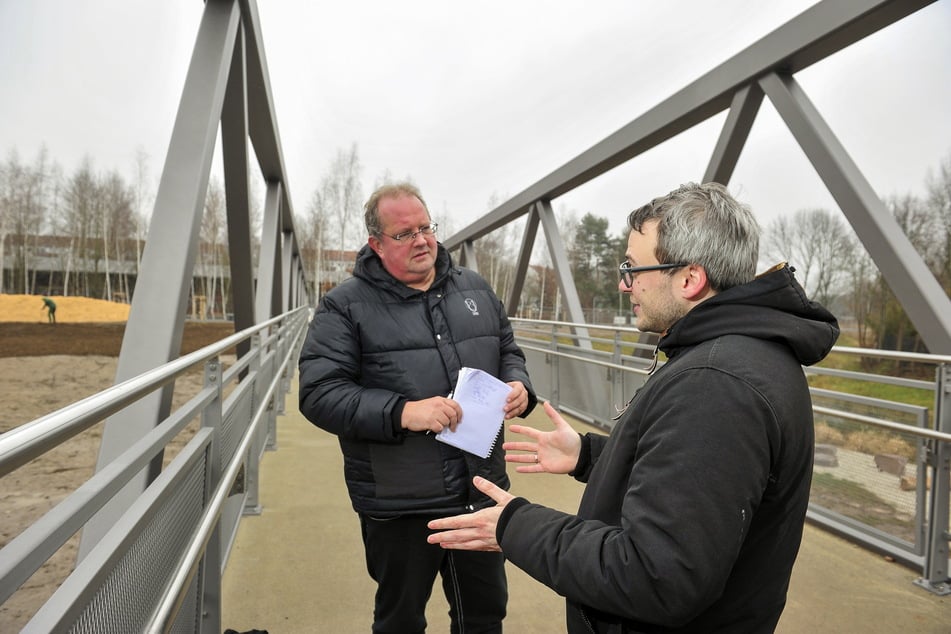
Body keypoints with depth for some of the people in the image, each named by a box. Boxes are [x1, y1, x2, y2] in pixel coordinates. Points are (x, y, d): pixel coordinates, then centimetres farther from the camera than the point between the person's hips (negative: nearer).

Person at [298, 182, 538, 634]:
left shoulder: (475, 289, 7)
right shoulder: (345, 307, -8)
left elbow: (508, 351, 16)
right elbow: (319, 394, -15)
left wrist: (518, 386, -6)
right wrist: (402, 412, -26)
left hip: (481, 491, 4)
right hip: (398, 505, -3)